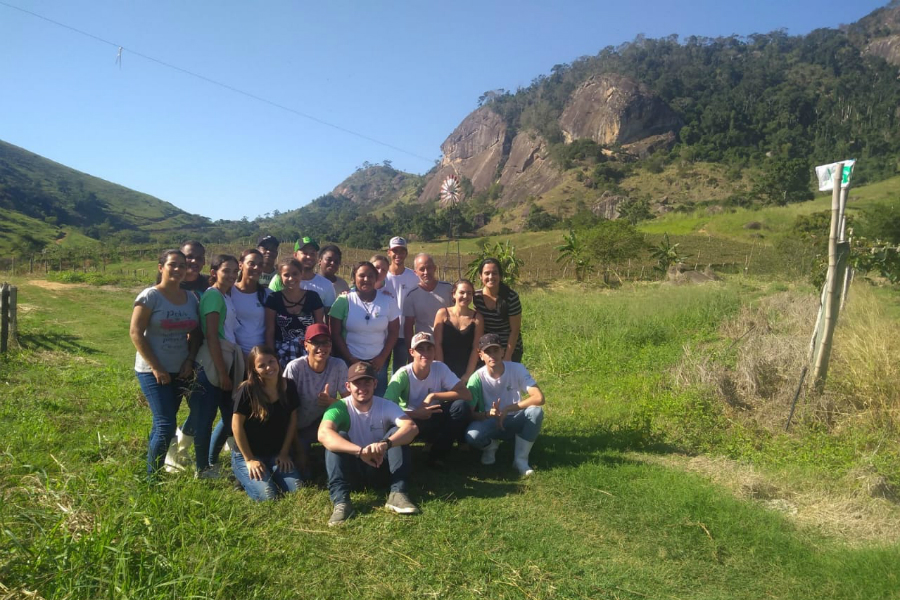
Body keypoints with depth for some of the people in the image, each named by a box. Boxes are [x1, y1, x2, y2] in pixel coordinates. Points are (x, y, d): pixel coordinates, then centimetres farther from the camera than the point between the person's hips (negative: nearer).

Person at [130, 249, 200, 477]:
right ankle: (152, 476, 6)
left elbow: (194, 334, 12)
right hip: (153, 372, -5)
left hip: (180, 371, 5)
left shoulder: (191, 298, 6)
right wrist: (156, 368, -15)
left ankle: (156, 470, 26)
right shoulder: (150, 296, -10)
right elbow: (135, 333, -12)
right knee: (166, 425, -9)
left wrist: (190, 361, -3)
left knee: (162, 424, 14)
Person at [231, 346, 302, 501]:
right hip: (247, 454, -4)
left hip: (277, 454, 4)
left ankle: (272, 475, 17)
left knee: (297, 490, -11)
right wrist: (249, 460, -13)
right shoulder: (247, 390, -19)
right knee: (268, 496, -20)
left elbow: (292, 420, 4)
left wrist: (284, 453, 0)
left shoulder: (288, 387, -5)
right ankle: (244, 477, 10)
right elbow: (237, 426, -14)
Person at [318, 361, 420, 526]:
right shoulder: (340, 407, -18)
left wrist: (386, 443, -52)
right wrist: (360, 451, -53)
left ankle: (397, 493, -29)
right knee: (338, 437, -29)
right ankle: (341, 501, -37)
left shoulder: (386, 406, -13)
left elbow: (412, 427, -31)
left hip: (379, 464, 2)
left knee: (397, 432, -23)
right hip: (351, 467, -1)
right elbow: (323, 434, -39)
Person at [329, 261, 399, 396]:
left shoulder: (388, 301, 1)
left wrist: (382, 357, -4)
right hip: (349, 361, -1)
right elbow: (335, 334, -5)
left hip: (378, 361, 2)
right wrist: (351, 359, -8)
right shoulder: (343, 301, -5)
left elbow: (394, 331, 4)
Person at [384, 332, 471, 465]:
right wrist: (416, 413, -34)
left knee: (461, 406, -25)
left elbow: (467, 395, -21)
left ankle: (437, 455, -10)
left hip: (434, 420, 3)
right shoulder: (402, 375, -20)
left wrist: (433, 396, -25)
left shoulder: (440, 368, -13)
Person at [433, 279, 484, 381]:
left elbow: (476, 348, -2)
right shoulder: (443, 314, -1)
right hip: (445, 371, 0)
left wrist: (468, 374, -7)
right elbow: (437, 344, -3)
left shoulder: (477, 318, 0)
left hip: (467, 372, 0)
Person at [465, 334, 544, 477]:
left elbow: (539, 398, -25)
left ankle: (521, 459, -11)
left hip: (514, 422, 1)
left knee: (536, 411, -30)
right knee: (472, 436, -34)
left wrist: (507, 409, -30)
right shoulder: (477, 378, -18)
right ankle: (490, 446, 5)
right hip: (489, 422, -1)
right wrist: (488, 414, -37)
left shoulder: (517, 369, -17)